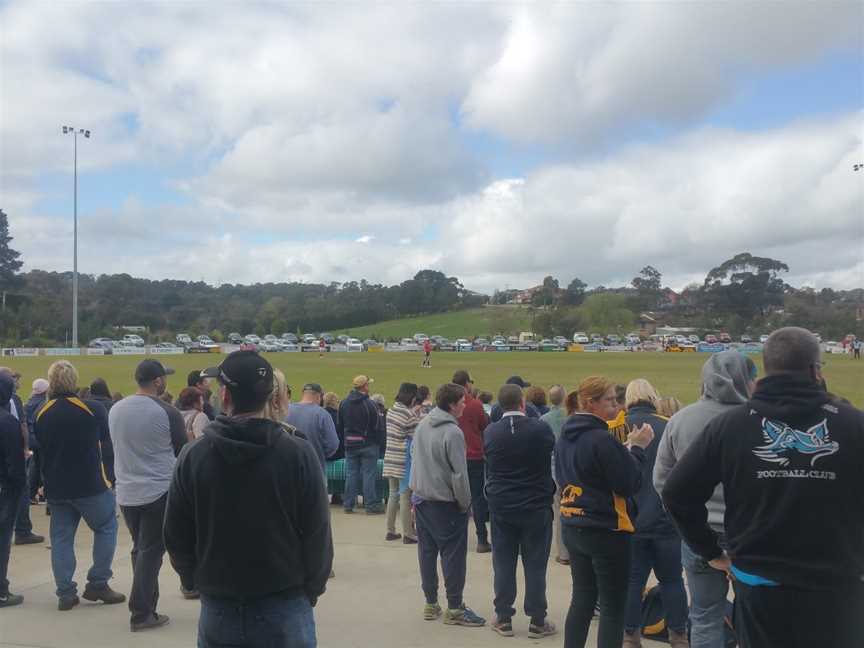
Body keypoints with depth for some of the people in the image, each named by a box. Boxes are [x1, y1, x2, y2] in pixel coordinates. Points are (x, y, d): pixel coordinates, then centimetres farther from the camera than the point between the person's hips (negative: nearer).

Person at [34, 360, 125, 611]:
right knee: (106, 528, 12)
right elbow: (108, 447, -6)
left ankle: (66, 593, 11)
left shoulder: (41, 414, 1)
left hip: (56, 488, 4)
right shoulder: (93, 409, -12)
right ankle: (97, 584, 9)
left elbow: (37, 451, 11)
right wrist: (110, 477, 5)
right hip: (91, 485, -4)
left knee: (61, 538, 11)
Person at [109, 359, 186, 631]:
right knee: (151, 552, 1)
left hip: (126, 493, 6)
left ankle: (146, 602, 23)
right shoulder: (167, 412, -14)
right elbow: (183, 452, -4)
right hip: (159, 492, -6)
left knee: (140, 548, 17)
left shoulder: (115, 410, 3)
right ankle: (141, 613, 4)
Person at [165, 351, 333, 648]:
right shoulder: (298, 453, -14)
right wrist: (311, 590, 7)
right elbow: (318, 534, -9)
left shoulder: (192, 456, -8)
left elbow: (176, 536, 0)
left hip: (217, 609, 2)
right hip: (284, 608, -2)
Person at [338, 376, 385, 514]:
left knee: (351, 474, 11)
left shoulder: (344, 404, 3)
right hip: (368, 444, -5)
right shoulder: (369, 404, -15)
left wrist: (346, 440, 15)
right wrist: (378, 442, -3)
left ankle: (348, 504, 14)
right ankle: (371, 505, 4)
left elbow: (340, 425, 8)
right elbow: (377, 425, -13)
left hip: (350, 444, 5)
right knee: (369, 474, 1)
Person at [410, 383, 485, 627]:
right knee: (453, 554, 2)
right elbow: (459, 474, -20)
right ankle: (454, 608, 8)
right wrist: (465, 504, -7)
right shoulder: (453, 432, -20)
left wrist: (416, 491, 17)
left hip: (421, 498, 8)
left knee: (427, 551, 13)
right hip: (445, 503, -8)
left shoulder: (422, 424, 5)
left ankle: (430, 603, 22)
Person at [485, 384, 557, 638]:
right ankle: (537, 622, 13)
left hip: (501, 505, 2)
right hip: (536, 505, -2)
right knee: (535, 565, 7)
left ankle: (503, 619, 17)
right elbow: (552, 454, 5)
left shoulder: (490, 432, -7)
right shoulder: (541, 428, -13)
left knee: (503, 564, 10)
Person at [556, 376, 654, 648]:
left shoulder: (565, 437, 6)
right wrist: (636, 448, -6)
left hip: (573, 528, 8)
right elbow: (630, 483, -18)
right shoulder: (601, 439, -21)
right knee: (613, 608, 3)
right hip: (606, 531, -8)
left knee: (582, 599, 17)